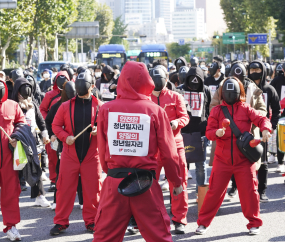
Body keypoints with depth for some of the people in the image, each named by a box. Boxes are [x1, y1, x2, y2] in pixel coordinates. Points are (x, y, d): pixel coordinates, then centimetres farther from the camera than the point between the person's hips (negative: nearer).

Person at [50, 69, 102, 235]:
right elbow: (56, 125, 7)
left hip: (92, 156, 0)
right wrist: (65, 137, -10)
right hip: (70, 155, 0)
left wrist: (100, 131, -16)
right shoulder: (66, 106, 2)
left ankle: (91, 221, 20)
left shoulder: (99, 106, 1)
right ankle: (61, 222, 13)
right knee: (65, 188, 3)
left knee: (92, 190, 5)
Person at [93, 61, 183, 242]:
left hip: (114, 181, 1)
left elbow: (102, 149, 4)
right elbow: (168, 153, -3)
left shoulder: (107, 109, -2)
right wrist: (177, 182, 10)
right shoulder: (155, 111, -6)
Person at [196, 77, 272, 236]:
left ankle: (254, 223, 20)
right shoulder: (217, 111, 4)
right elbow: (209, 131, -2)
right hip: (222, 160, 0)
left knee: (249, 191, 3)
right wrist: (216, 133, -24)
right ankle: (203, 223, 14)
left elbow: (262, 119, -7)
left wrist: (265, 129, -29)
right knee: (215, 191, 2)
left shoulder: (246, 109, 2)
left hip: (244, 160, 0)